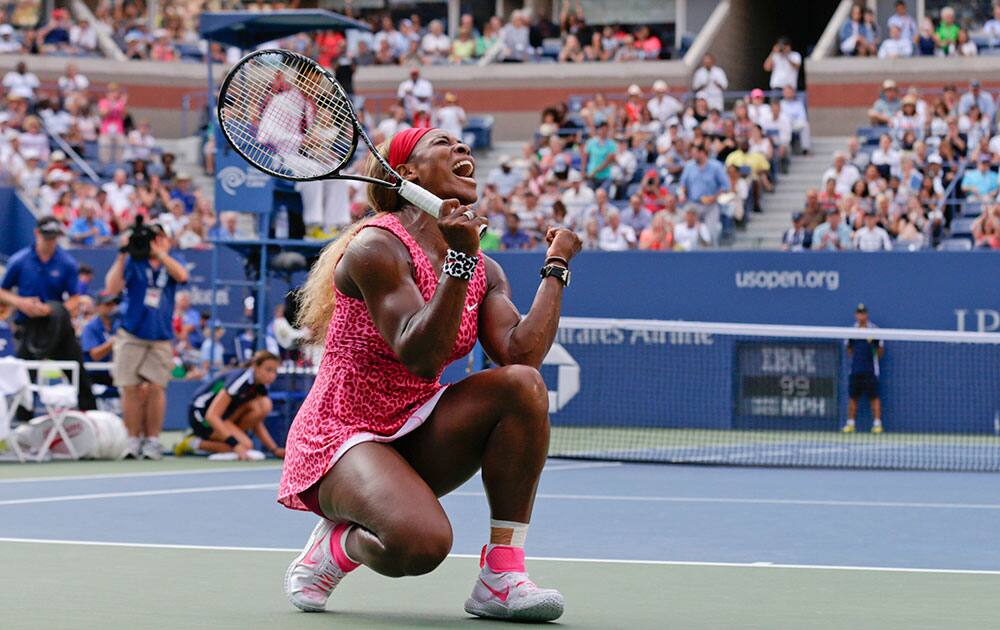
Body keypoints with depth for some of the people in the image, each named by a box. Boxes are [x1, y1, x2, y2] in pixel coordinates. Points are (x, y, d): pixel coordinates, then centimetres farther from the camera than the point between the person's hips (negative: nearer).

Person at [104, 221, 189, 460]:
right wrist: (122, 255, -11)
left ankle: (152, 440, 3)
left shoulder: (172, 262, 10)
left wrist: (158, 252, -15)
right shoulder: (133, 262, 6)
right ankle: (134, 440, 6)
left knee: (156, 388, -6)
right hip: (131, 336, -1)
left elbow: (181, 275, -13)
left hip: (160, 339, 1)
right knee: (130, 389, -3)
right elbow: (112, 288, -6)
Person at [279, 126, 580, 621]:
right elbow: (420, 358, -26)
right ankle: (334, 547, 2)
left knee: (523, 385, -20)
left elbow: (521, 353, -13)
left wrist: (556, 265, -2)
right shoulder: (376, 247, -16)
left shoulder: (484, 271, 5)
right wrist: (459, 260, -33)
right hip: (341, 435, -7)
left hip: (414, 436, 7)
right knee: (421, 542, -37)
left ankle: (501, 579, -17)